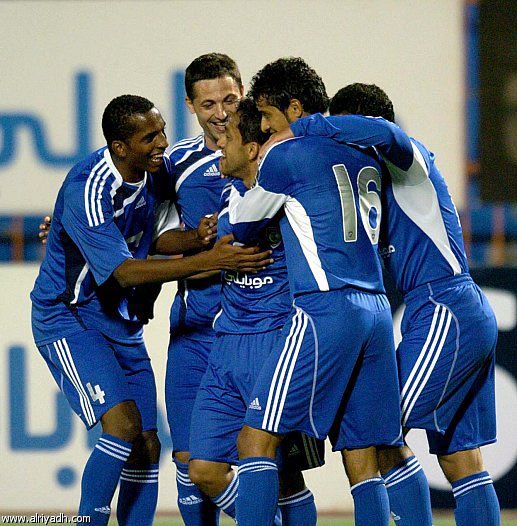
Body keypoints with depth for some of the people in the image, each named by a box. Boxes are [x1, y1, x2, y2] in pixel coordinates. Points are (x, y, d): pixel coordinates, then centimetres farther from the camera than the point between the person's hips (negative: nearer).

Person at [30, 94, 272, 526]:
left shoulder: (155, 171, -3)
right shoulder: (87, 190, -27)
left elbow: (162, 236, 6)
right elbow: (124, 272, -30)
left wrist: (199, 238, -18)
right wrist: (209, 261, -35)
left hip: (122, 321, 8)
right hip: (68, 317, -8)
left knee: (147, 446, 1)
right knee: (123, 425, -24)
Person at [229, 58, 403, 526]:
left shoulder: (286, 156, -3)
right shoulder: (365, 155, 18)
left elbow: (241, 228, 10)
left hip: (325, 310, -7)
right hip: (377, 311, 7)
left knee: (257, 441, -7)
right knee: (362, 460, 7)